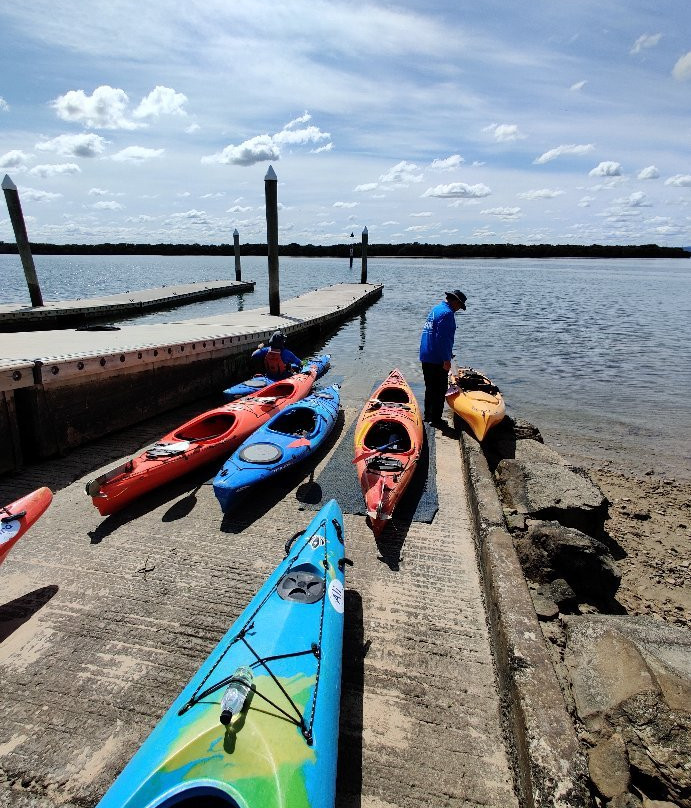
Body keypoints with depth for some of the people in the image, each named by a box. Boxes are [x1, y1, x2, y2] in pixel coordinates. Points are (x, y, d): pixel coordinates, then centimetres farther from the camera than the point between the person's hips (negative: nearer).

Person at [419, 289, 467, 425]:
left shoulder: (436, 309, 17)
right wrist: (446, 359, -21)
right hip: (437, 359, -10)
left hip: (426, 356, 10)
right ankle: (436, 420, 5)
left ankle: (428, 417, 27)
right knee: (439, 390, 0)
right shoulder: (447, 313, -14)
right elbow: (443, 338, -23)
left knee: (430, 388, 18)